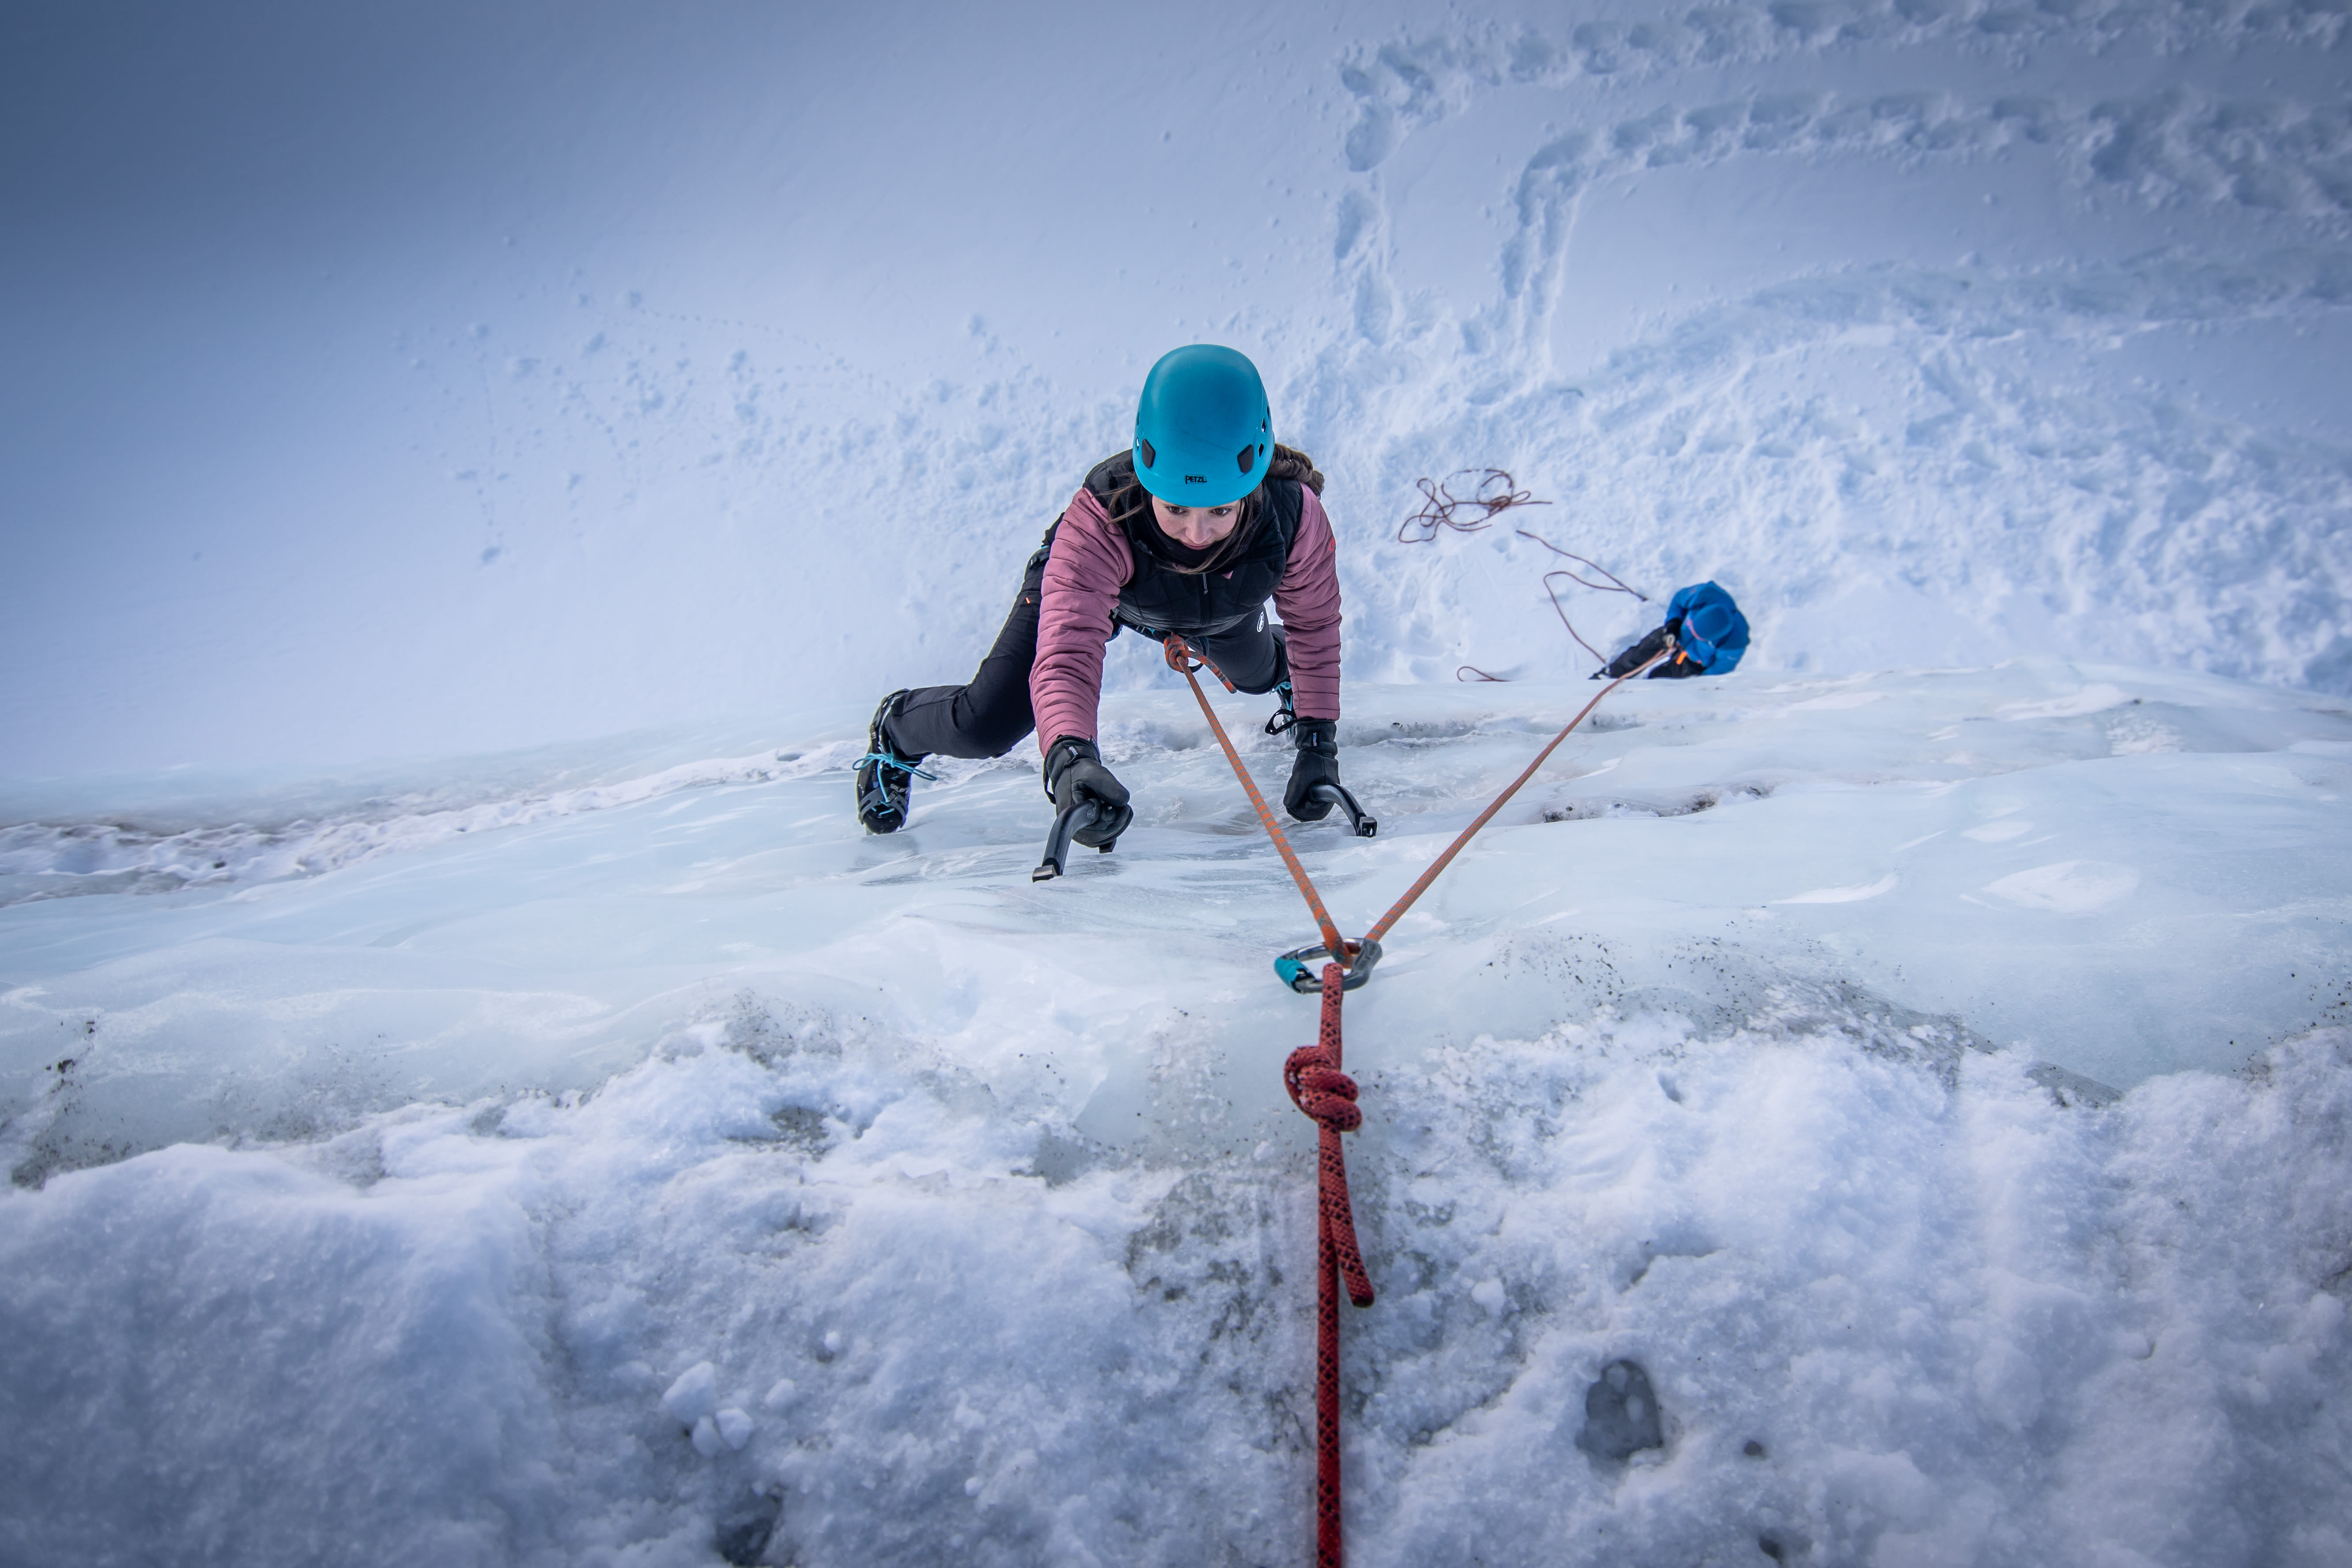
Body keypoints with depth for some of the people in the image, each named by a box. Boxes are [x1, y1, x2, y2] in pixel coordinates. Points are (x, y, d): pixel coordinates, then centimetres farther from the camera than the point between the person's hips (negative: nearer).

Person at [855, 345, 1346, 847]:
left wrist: (1319, 740, -23)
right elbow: (1067, 652, -55)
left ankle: (1281, 670, 74)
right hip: (1092, 584, -3)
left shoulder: (1294, 514, -41)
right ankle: (895, 732, 22)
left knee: (1255, 674, 32)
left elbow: (1314, 622, -22)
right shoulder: (1098, 522, -48)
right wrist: (1069, 756, -74)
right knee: (985, 726, -15)